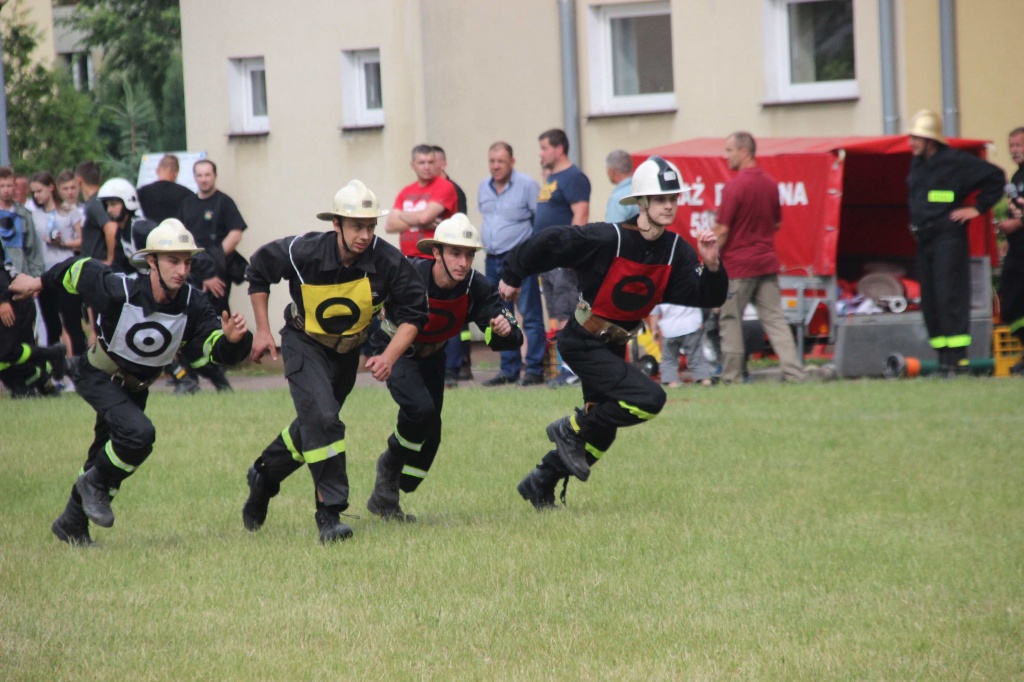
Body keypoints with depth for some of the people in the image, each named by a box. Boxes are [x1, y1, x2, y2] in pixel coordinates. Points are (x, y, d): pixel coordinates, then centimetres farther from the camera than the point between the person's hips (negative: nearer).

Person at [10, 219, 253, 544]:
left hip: (136, 387, 5)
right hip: (98, 378, -5)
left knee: (107, 455, 18)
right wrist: (41, 282, 5)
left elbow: (219, 349, -24)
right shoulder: (119, 290, -31)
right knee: (138, 433, -28)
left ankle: (71, 525, 38)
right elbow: (81, 269, -12)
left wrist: (232, 339, -47)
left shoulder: (192, 305, -22)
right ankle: (96, 484, -1)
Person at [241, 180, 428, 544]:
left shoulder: (388, 261, -25)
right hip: (305, 345, -4)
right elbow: (258, 269, -7)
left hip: (348, 350, 4)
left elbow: (413, 314, -13)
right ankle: (330, 514, -19)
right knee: (322, 420, -23)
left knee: (313, 425, 18)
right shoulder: (303, 252, -27)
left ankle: (264, 476, 45)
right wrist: (262, 331, -5)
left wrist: (390, 357, -28)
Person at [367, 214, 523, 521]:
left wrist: (505, 331, -49)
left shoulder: (477, 288, -26)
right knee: (421, 408, -29)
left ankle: (384, 500, 29)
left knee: (429, 434, 9)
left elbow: (510, 340, -25)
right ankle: (391, 464, 1)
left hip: (432, 355, 5)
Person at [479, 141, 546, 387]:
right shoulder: (484, 187, 11)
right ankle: (509, 370, 16)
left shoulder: (527, 185, -8)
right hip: (493, 261, 7)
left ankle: (534, 369, -5)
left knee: (530, 317, -6)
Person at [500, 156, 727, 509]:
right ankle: (572, 429, -4)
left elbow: (708, 297, -9)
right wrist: (512, 277, -6)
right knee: (649, 399, -22)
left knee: (601, 431, 16)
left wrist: (712, 266, -28)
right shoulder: (609, 239, -23)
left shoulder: (676, 251, -5)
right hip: (583, 344, -8)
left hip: (613, 347, 8)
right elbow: (547, 244, -17)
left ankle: (540, 484, 35)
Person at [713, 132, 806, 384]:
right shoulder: (771, 183, 7)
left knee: (730, 320, 4)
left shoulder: (734, 186, -15)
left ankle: (732, 376, 6)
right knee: (775, 319, 5)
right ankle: (793, 371, -2)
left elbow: (722, 231, -14)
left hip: (737, 265, -6)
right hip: (767, 262, 6)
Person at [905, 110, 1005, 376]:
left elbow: (994, 176, -10)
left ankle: (958, 358, -14)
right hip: (924, 239, 8)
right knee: (929, 301, 5)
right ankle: (944, 357, 9)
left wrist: (978, 208, -8)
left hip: (948, 237, -8)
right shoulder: (917, 163, 14)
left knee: (949, 297, -13)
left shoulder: (955, 161, -10)